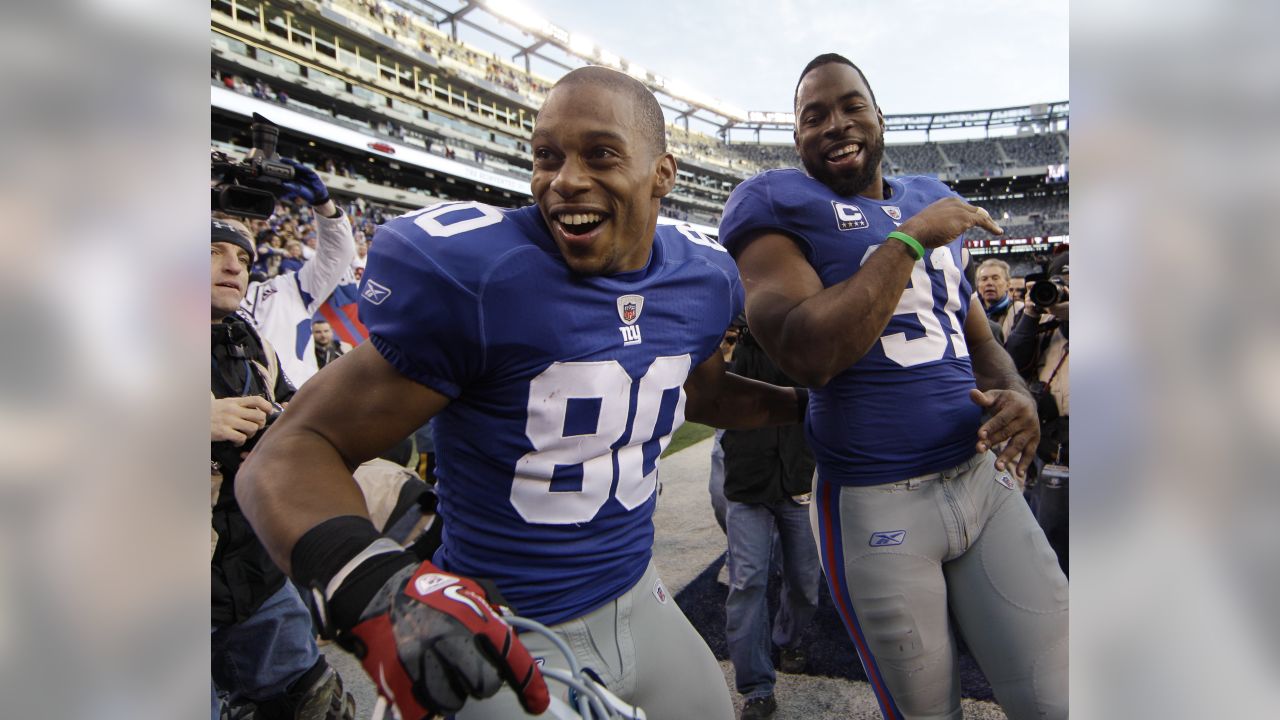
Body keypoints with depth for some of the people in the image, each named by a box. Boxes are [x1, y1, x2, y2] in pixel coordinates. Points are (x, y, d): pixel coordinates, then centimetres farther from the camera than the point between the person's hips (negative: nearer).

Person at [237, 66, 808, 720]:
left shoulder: (701, 278, -3)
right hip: (507, 645, -5)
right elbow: (297, 448, -19)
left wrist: (809, 402, 13)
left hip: (638, 599, 6)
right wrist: (372, 586, -37)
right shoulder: (464, 273, -22)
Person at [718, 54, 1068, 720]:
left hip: (982, 477, 5)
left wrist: (1016, 394, -1)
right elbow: (809, 356, -23)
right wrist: (913, 237, -15)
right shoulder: (778, 204, -6)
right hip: (877, 503, -5)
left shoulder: (932, 201, 14)